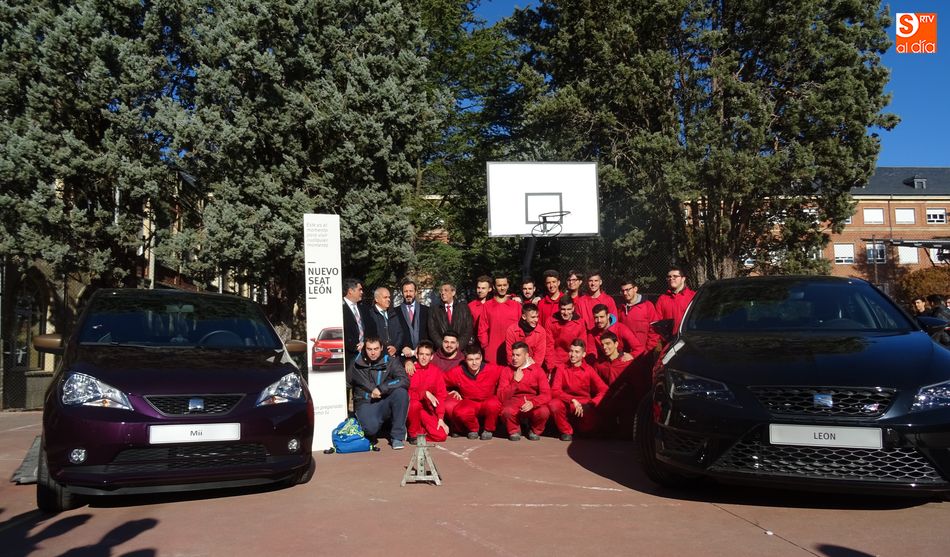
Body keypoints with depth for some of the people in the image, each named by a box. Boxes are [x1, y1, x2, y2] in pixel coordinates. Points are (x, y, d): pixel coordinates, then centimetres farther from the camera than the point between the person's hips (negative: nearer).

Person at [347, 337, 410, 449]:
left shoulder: (391, 362, 1)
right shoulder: (356, 365, 6)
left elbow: (404, 381, -13)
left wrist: (381, 389, -19)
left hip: (385, 404, 1)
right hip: (365, 405, -1)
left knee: (401, 392, -31)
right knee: (371, 428, -35)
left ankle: (397, 436, -19)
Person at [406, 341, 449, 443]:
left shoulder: (436, 371, 2)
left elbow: (441, 396, 1)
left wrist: (440, 418, -6)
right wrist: (425, 393, -25)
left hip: (427, 409, 2)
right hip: (410, 407, -2)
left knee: (441, 435, -18)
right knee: (415, 404, -37)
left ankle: (421, 431, 11)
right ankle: (413, 433, -11)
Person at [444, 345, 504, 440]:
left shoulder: (493, 370, -17)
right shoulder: (457, 372, -11)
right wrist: (454, 391, -6)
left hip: (488, 403, -1)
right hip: (469, 404, 1)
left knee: (493, 404, -37)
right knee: (459, 411, -34)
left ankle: (488, 430, -5)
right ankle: (473, 429, 1)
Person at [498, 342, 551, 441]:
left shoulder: (537, 369, -2)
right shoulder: (507, 370, 0)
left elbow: (546, 394, -11)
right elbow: (501, 396, -9)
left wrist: (532, 403, -30)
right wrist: (515, 381, -20)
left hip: (534, 403, 0)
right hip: (513, 402, 0)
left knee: (544, 411, -32)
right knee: (507, 411, -35)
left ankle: (534, 431, 3)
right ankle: (514, 431, 1)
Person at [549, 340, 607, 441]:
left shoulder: (589, 371, -1)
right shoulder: (562, 369, -3)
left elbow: (604, 390, -8)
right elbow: (555, 391, -12)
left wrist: (591, 404, -21)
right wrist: (572, 400, -25)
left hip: (584, 405, 1)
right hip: (566, 405, 0)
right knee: (554, 404, -33)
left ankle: (579, 428, 13)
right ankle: (566, 431, -3)